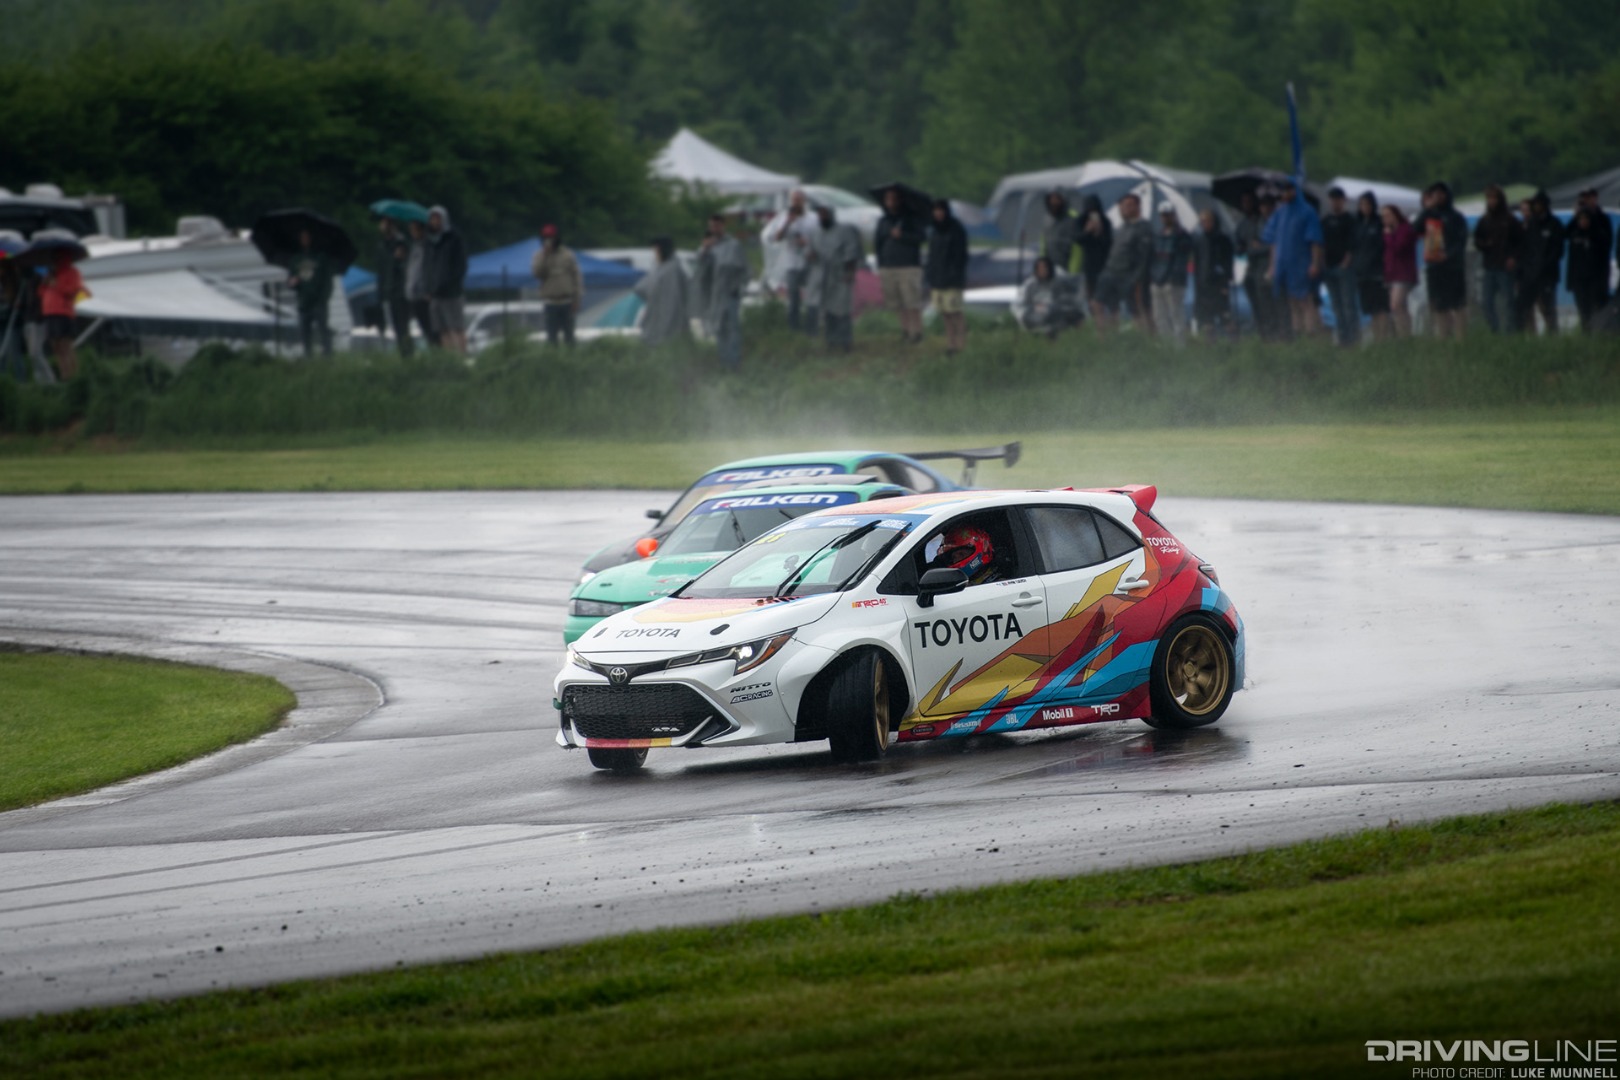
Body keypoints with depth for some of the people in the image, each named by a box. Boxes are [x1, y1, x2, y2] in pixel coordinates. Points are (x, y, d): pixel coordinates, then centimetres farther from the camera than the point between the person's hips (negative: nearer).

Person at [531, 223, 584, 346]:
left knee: (569, 335, 4)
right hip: (551, 303, 0)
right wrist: (545, 254, -19)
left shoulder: (568, 255, 3)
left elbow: (577, 277, 3)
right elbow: (536, 272, -15)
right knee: (552, 336, -1)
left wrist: (578, 299, -4)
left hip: (567, 302, 0)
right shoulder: (539, 256, 3)